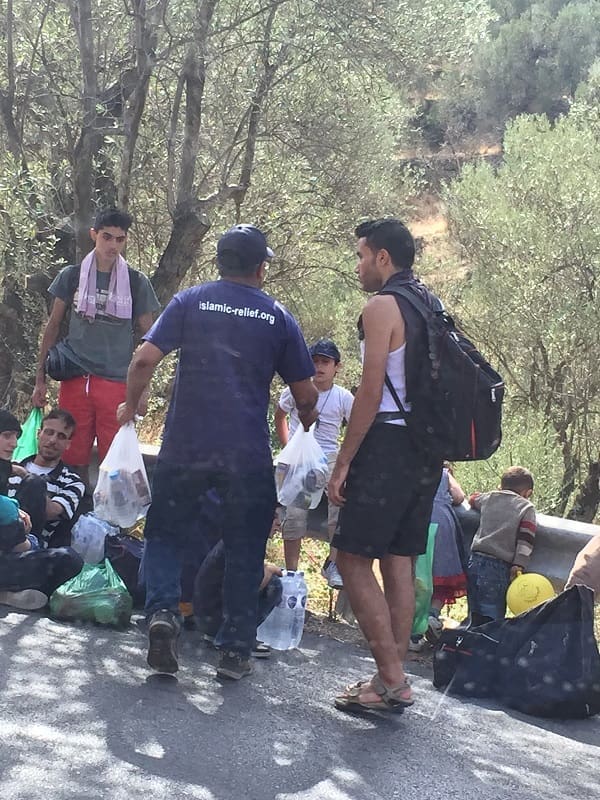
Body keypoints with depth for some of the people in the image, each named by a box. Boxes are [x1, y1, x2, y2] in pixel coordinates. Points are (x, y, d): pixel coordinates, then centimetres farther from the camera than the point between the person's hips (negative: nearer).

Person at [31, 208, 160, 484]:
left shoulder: (136, 283, 5)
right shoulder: (72, 276, 7)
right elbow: (53, 327, 12)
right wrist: (40, 379, 9)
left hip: (117, 382, -1)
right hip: (74, 379, 1)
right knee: (73, 460, 2)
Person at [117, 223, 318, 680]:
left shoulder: (189, 302, 3)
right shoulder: (278, 318, 5)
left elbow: (144, 360, -6)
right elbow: (305, 395, 8)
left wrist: (131, 407, 10)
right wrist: (306, 420, 30)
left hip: (185, 446, 0)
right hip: (249, 454, 0)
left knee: (167, 533, 15)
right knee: (244, 550, 11)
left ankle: (162, 610, -9)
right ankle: (235, 650, 11)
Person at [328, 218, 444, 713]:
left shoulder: (382, 308, -10)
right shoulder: (433, 307, 15)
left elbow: (370, 393, -15)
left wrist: (343, 463, -12)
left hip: (388, 444, -9)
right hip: (427, 449, 9)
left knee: (354, 559, -5)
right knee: (399, 561, 10)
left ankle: (392, 680, -9)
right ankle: (393, 680, 13)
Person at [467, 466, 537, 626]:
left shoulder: (489, 498, 17)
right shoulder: (526, 508, 3)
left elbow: (473, 499, 40)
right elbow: (525, 539, -8)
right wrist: (519, 565, -12)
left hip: (474, 561, 5)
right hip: (498, 568, -5)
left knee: (476, 618, 14)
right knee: (492, 619, -6)